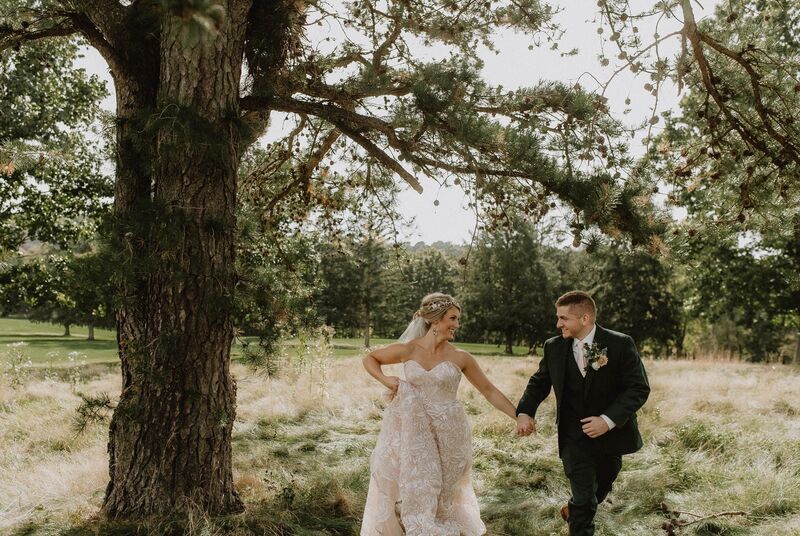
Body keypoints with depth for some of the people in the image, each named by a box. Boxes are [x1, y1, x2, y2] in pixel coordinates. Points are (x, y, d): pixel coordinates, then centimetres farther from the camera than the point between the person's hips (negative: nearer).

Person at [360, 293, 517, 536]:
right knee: (419, 491, 4)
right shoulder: (408, 350, -5)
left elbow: (490, 391, 1)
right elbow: (369, 358, 9)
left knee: (443, 494, 12)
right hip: (414, 432, 0)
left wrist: (519, 417, -3)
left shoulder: (460, 358, -4)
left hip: (448, 433, 0)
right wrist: (386, 380, -7)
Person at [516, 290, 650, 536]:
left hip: (611, 435, 1)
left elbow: (639, 388, -16)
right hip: (575, 437, 0)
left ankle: (575, 510, 53)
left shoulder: (620, 344, -16)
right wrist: (525, 412, -14)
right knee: (584, 498, -2)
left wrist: (608, 420, -26)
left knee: (601, 489, 23)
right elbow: (539, 382, 5)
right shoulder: (554, 347, -6)